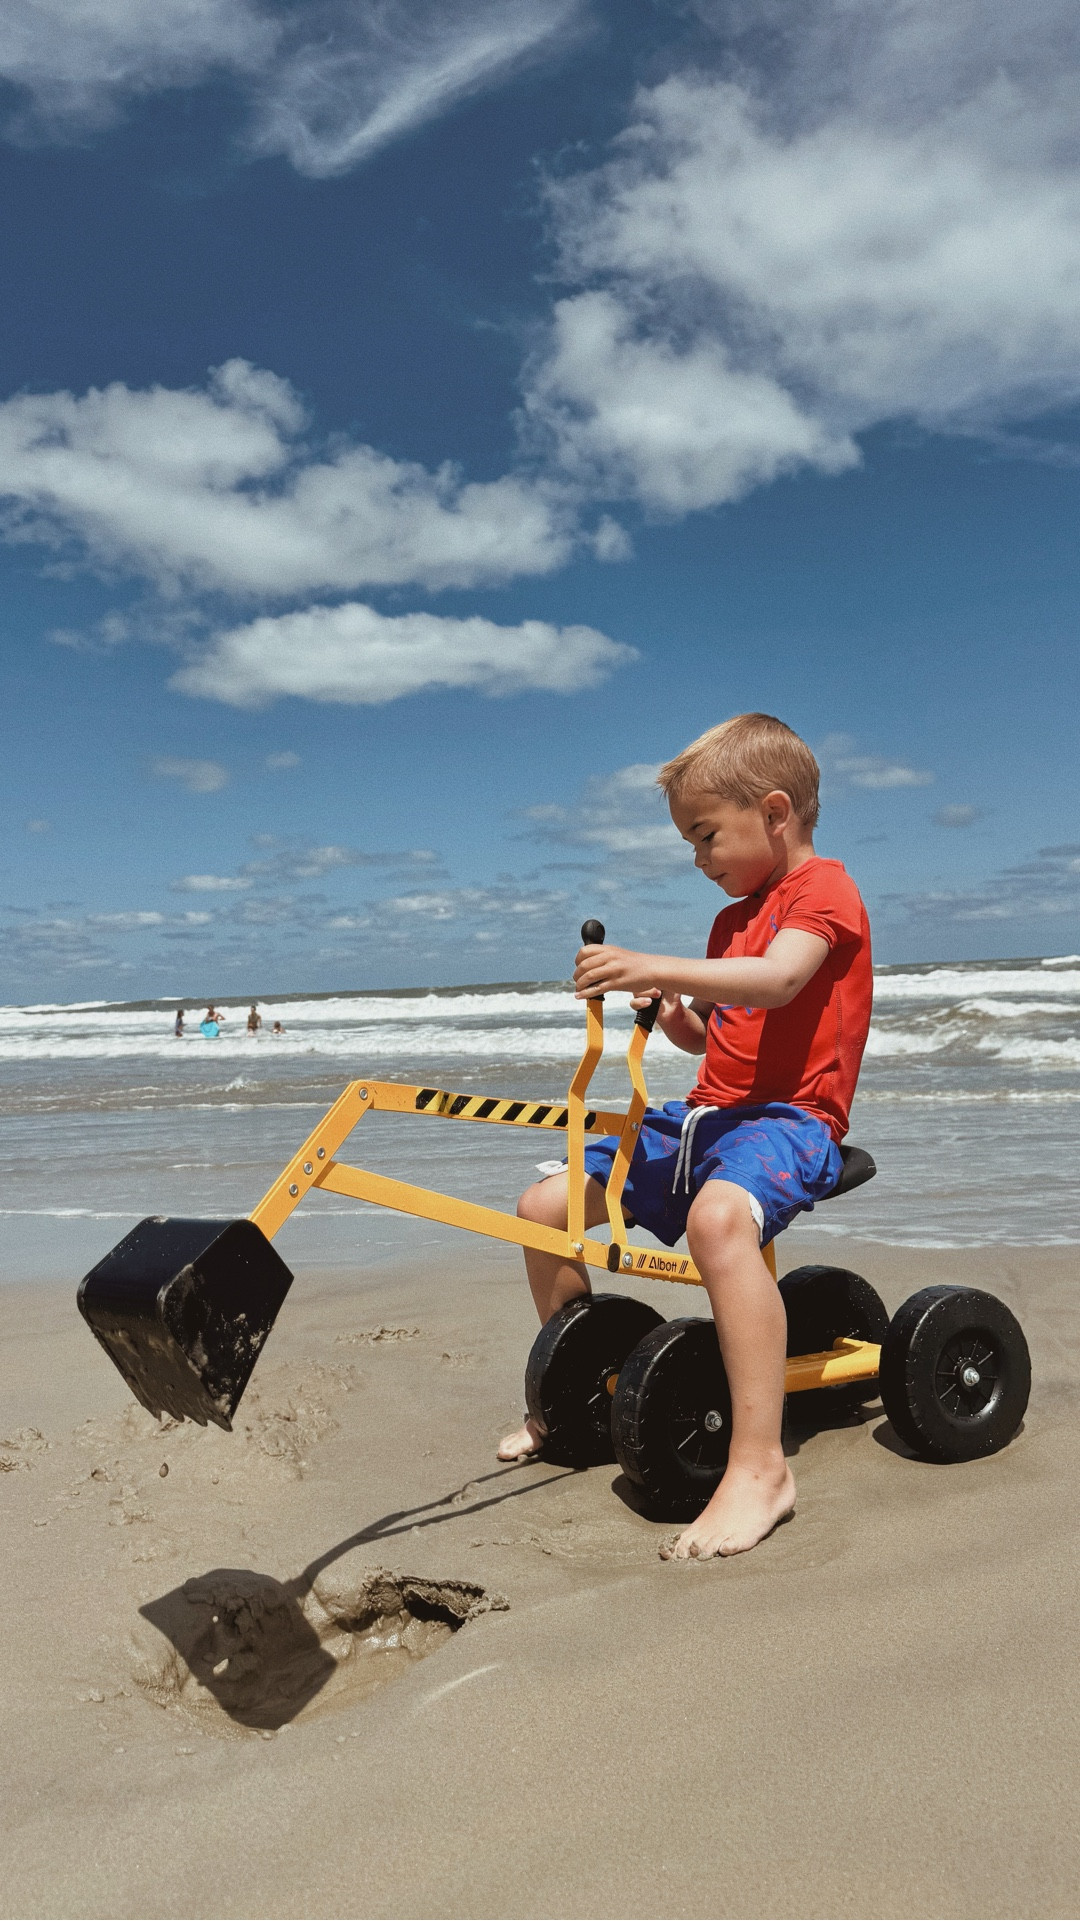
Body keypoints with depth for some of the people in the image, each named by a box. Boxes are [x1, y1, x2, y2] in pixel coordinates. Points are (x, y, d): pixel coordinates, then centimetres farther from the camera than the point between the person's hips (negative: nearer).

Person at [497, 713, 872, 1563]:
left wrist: (656, 967, -36)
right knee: (545, 1205, 3)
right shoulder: (735, 918, 24)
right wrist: (667, 1010, 7)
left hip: (789, 1117, -9)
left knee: (718, 1215, -42)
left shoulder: (822, 889, -5)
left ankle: (760, 1466, -37)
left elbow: (778, 981, -26)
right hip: (706, 1112, 9)